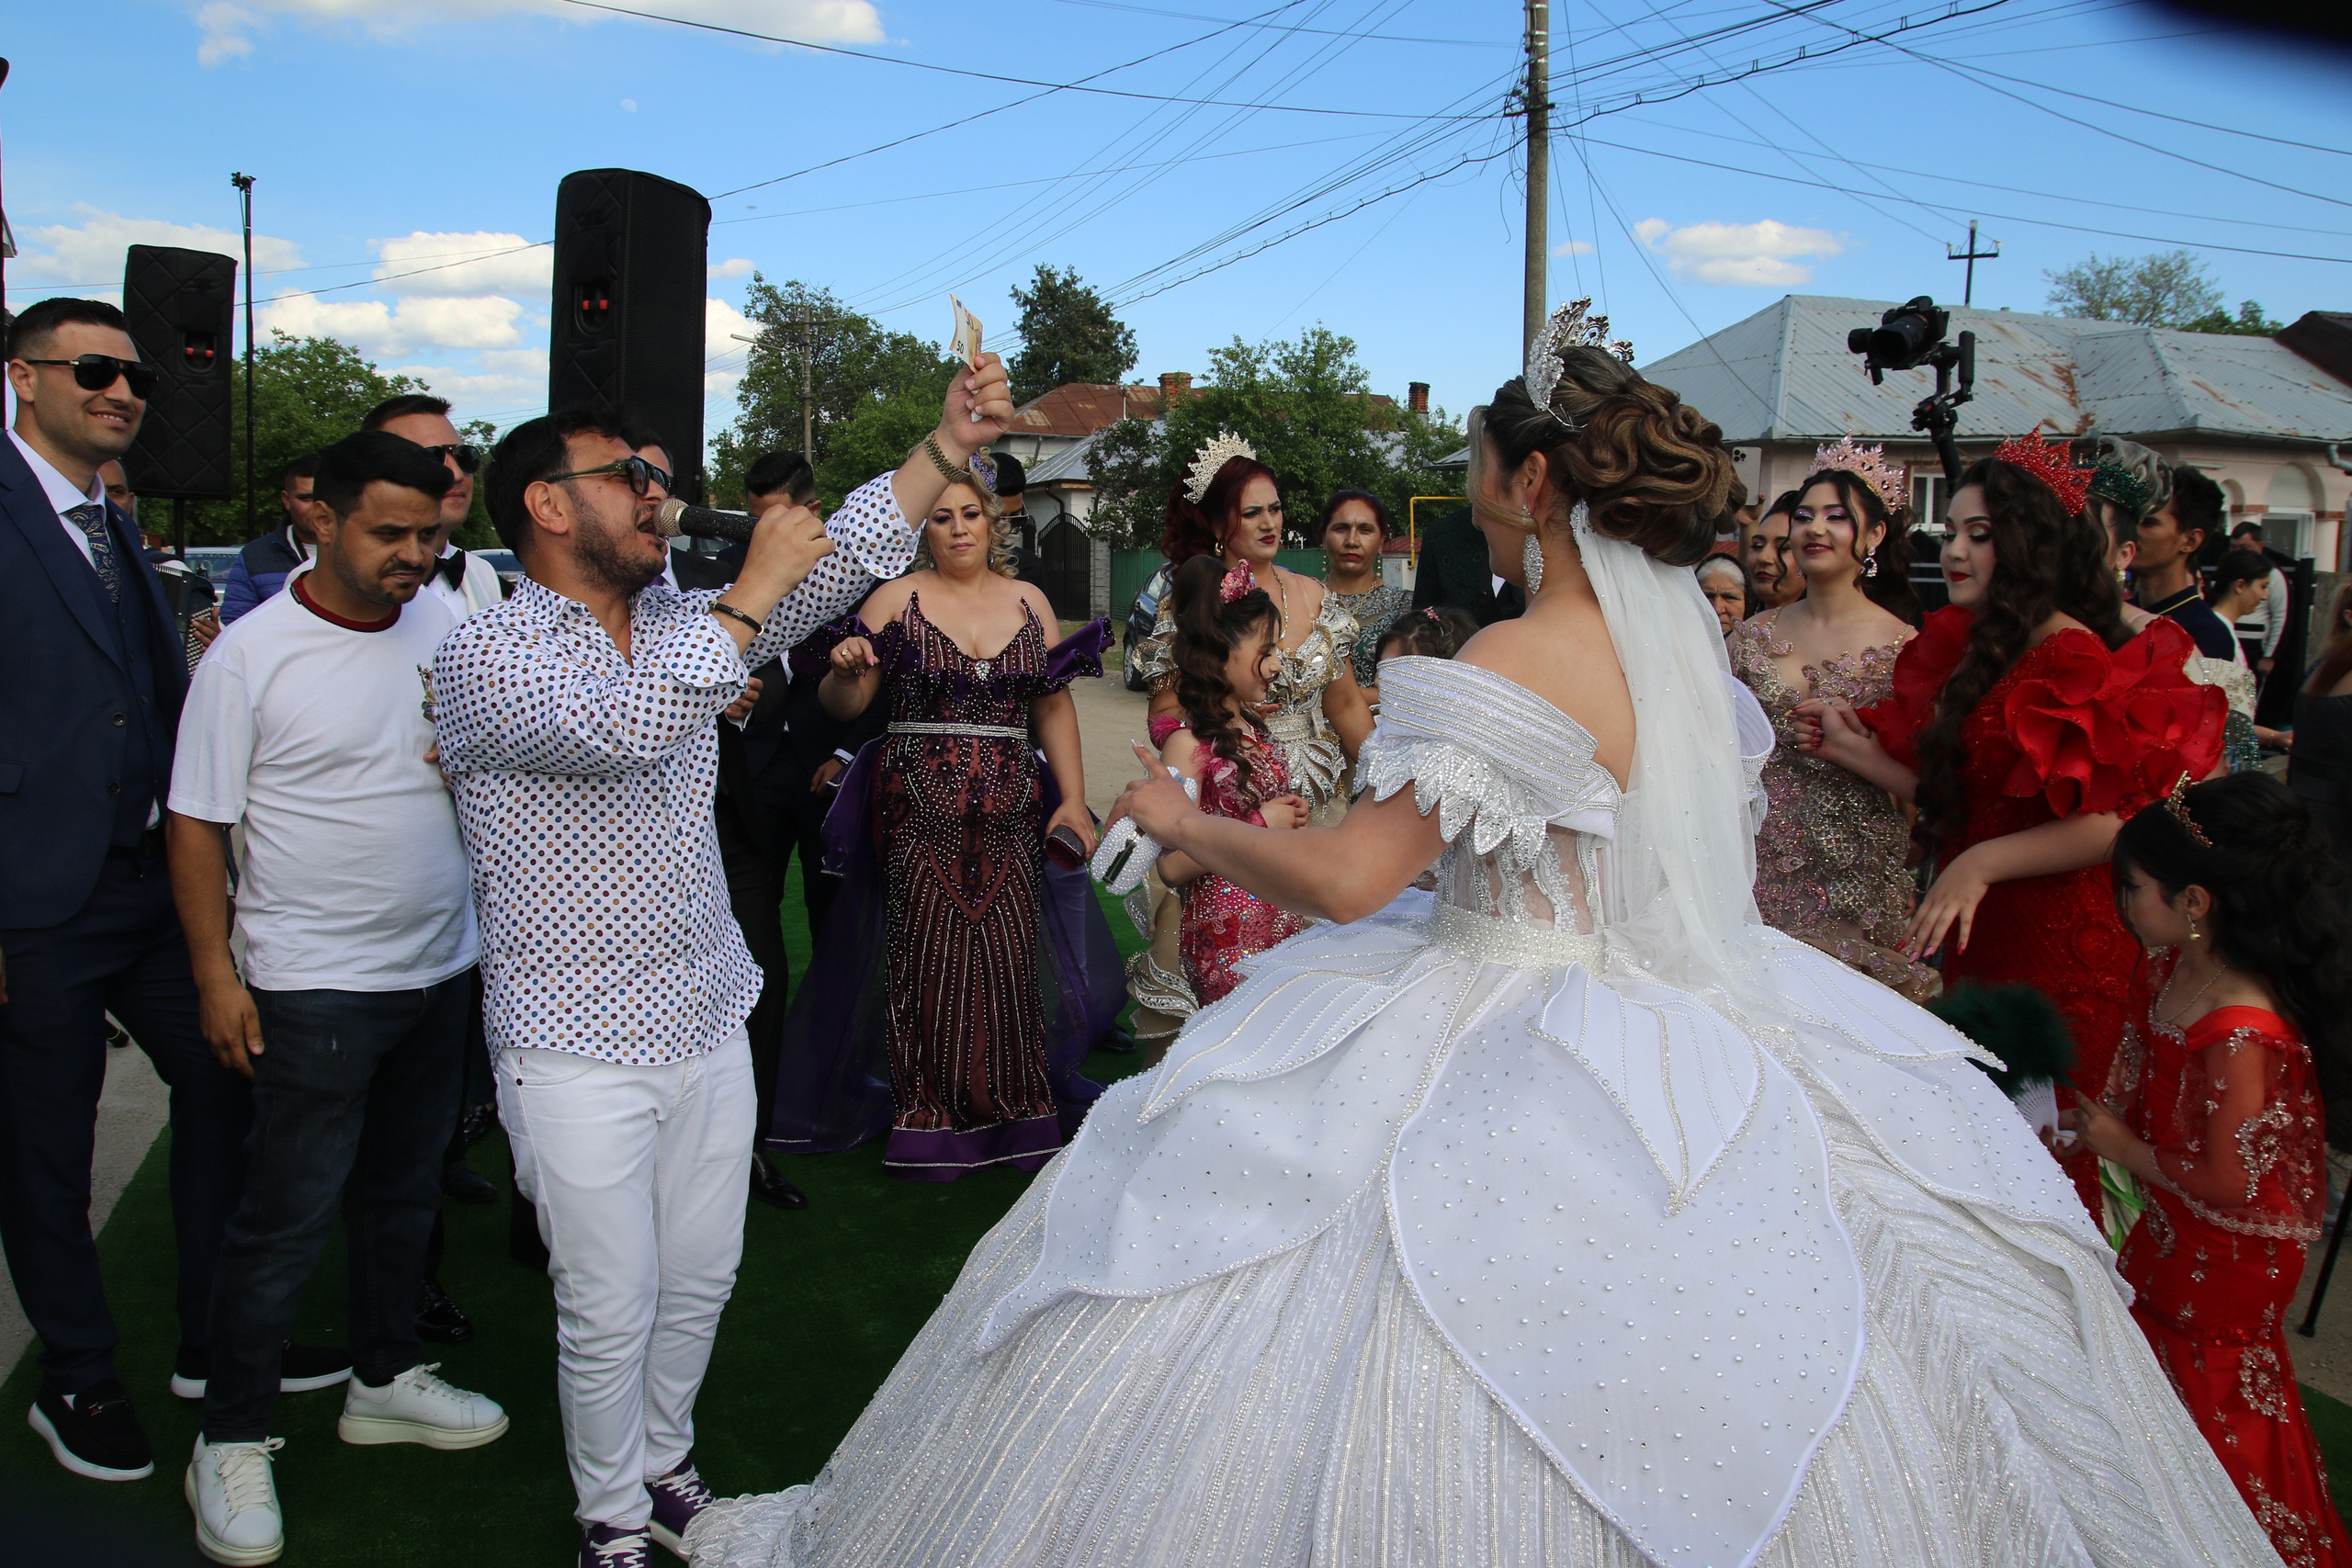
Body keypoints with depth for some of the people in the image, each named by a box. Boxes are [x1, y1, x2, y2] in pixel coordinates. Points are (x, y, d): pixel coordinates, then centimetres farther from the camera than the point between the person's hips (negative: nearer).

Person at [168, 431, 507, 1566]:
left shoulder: (448, 627, 0)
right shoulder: (251, 654, -12)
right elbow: (196, 825, -8)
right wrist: (215, 977, -10)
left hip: (439, 971, 5)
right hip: (313, 991, -5)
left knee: (404, 1195, 18)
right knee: (286, 1224, 2)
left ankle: (384, 1381, 36)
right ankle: (231, 1443, 20)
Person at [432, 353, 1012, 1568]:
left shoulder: (682, 625, 8)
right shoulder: (482, 656, -13)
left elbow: (839, 557, 0)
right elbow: (619, 728, -32)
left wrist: (949, 443, -10)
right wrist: (749, 596, -26)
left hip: (707, 1023, 6)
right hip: (580, 1050, -6)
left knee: (699, 1283, 18)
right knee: (610, 1312, 6)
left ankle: (664, 1469, 41)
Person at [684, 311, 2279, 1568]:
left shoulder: (1515, 667, -22)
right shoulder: (1683, 632, 4)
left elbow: (1347, 879, -23)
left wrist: (1181, 821, -5)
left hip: (1513, 1071, -8)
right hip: (1694, 1046, 9)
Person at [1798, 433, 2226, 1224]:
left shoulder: (2075, 659, -15)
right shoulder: (1973, 648, 12)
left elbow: (2114, 822, -21)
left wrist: (1982, 864, -26)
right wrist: (1854, 749, 7)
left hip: (2059, 947, -8)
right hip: (1978, 930, 8)